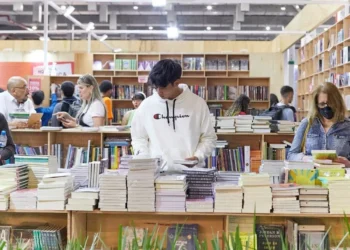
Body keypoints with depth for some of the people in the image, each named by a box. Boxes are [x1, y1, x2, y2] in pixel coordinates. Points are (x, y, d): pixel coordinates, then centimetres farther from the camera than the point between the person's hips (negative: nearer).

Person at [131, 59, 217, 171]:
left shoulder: (198, 103, 0)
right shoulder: (146, 105, 2)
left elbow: (209, 137, 7)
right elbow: (138, 138, 12)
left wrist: (198, 156, -8)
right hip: (157, 171, 1)